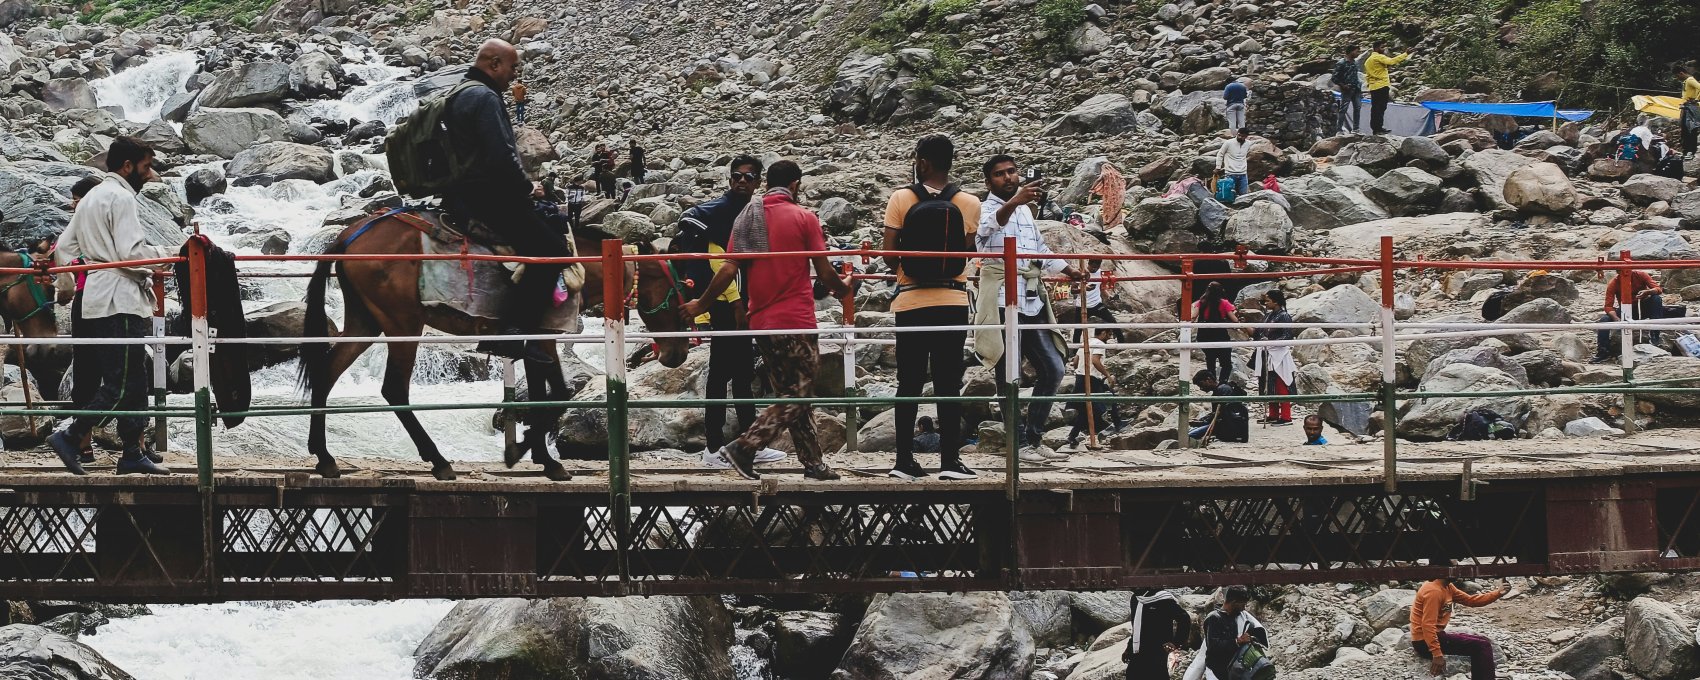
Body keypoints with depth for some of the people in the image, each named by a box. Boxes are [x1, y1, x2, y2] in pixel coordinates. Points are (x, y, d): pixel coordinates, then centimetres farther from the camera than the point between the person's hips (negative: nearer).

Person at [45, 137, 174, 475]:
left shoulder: (90, 198, 21)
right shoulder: (121, 197, -9)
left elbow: (64, 249, 20)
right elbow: (131, 253, -18)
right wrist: (171, 255, -10)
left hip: (96, 304, 10)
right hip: (120, 300, -10)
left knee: (134, 380, 10)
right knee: (122, 383, -9)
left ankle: (133, 453, 9)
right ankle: (70, 437, -12)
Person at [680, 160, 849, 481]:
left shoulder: (746, 218, 7)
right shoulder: (804, 217, -6)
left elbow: (729, 269, 1)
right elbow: (825, 272, -5)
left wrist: (701, 304, 11)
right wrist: (841, 288, 16)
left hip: (761, 321, 6)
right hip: (796, 321, -6)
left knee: (791, 395, 14)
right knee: (798, 396, -3)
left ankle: (812, 463, 14)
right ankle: (743, 447, -16)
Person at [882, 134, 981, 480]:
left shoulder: (901, 199, -5)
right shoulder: (968, 204, -3)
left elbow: (889, 254, -7)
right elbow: (966, 252, 1)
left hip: (911, 301, 0)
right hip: (953, 301, 0)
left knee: (909, 383, 6)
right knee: (948, 384, 3)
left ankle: (904, 461, 6)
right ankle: (950, 461, 0)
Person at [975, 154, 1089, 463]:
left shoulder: (1025, 210, 21)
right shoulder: (986, 209, -4)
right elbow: (993, 223, -30)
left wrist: (1069, 271, 38)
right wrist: (1015, 200, -49)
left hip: (1032, 301, 8)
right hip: (1004, 302, -8)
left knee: (1053, 369, 7)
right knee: (1009, 376, -6)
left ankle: (1035, 438, 15)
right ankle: (1019, 443, -1)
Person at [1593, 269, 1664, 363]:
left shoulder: (1640, 275, -15)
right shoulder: (1613, 283, -16)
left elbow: (1658, 290, -19)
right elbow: (1608, 306, -20)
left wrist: (1647, 292, -42)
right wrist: (1616, 319, -40)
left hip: (1642, 309, 0)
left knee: (1656, 299, -28)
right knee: (1604, 319, -24)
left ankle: (1654, 337, -28)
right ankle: (1603, 352, -22)